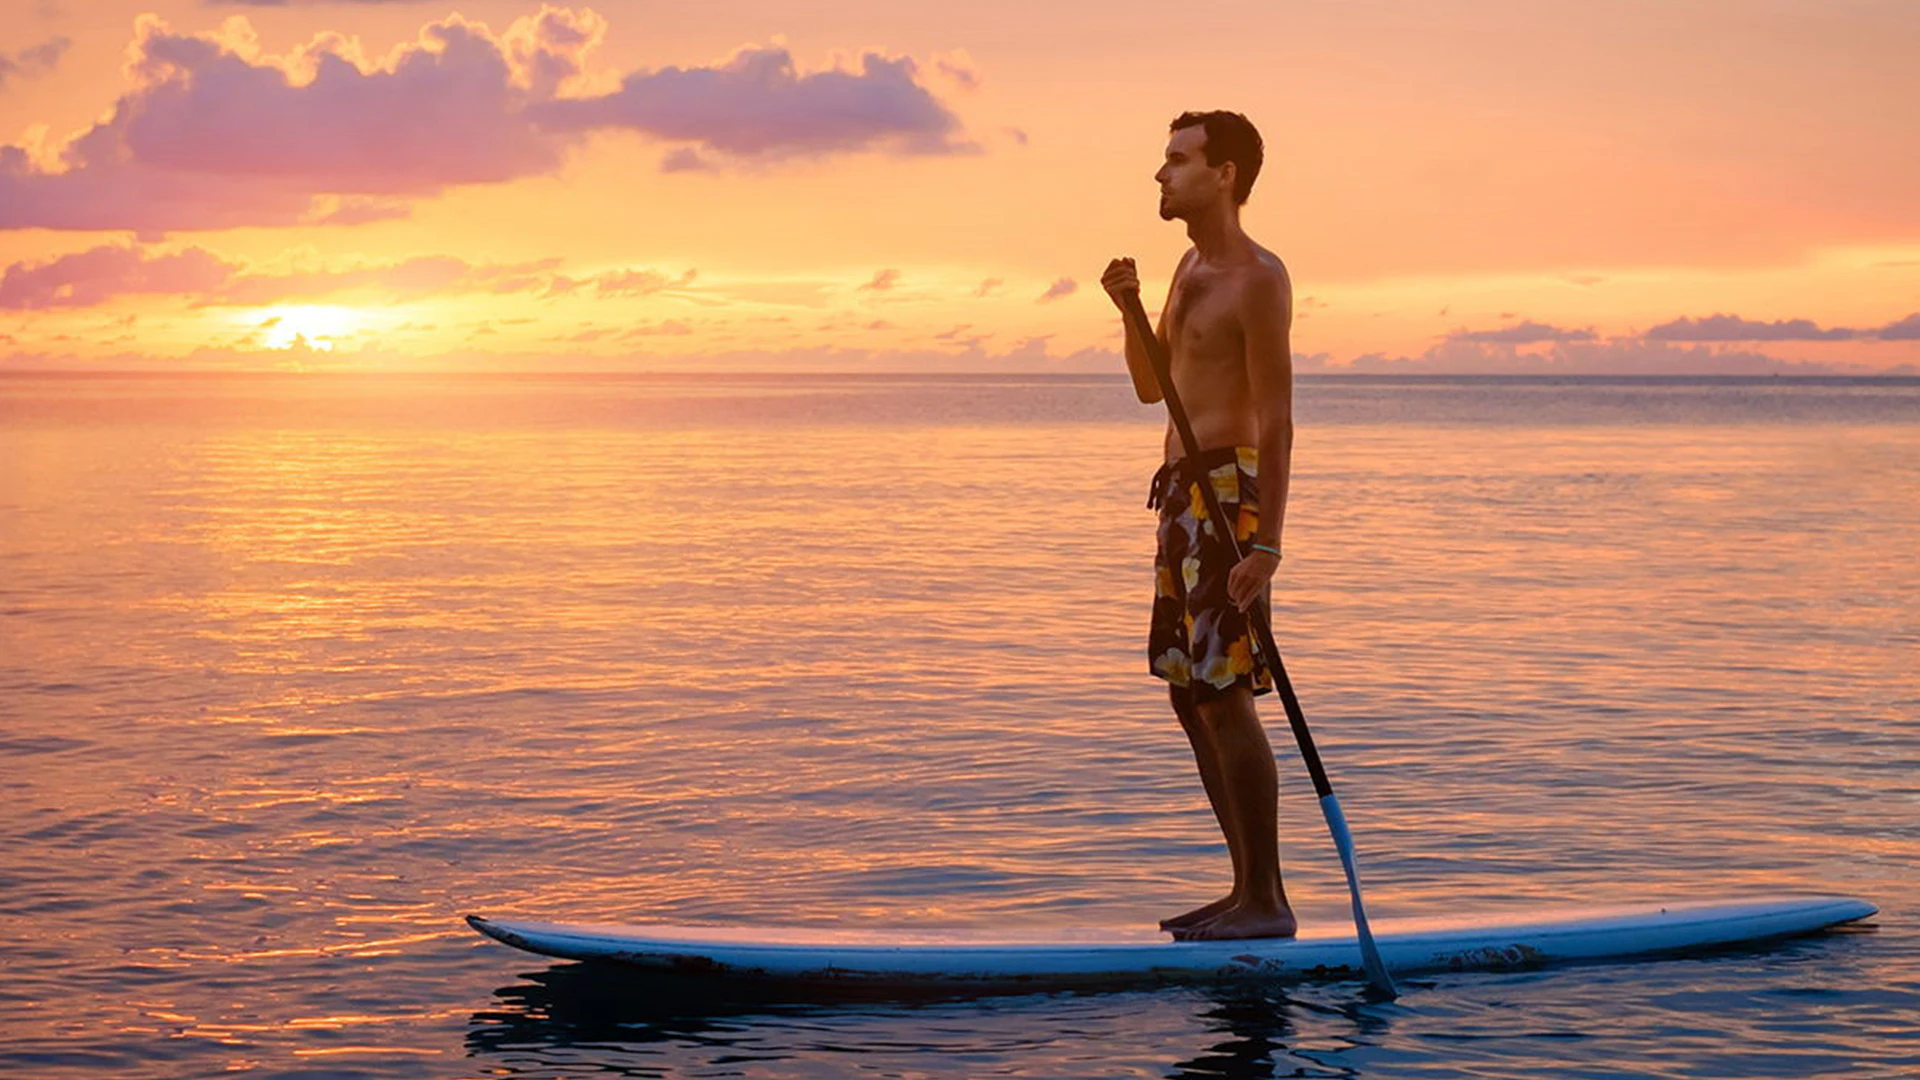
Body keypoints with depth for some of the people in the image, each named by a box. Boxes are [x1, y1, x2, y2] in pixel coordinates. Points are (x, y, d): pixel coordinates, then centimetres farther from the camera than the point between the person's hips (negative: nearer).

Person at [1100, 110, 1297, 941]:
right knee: (1191, 697, 10)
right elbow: (1151, 387, 23)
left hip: (1227, 490, -10)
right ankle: (1248, 889, 15)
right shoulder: (1192, 267, 17)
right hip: (1185, 492, 10)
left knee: (1224, 698, -10)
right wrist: (1129, 308, 6)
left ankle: (1267, 901, -5)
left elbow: (1276, 417, -16)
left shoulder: (1257, 278, -11)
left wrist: (1266, 544, -22)